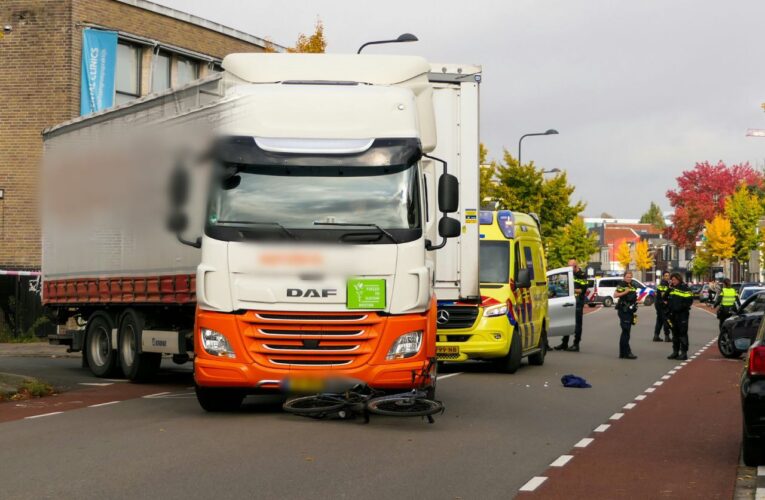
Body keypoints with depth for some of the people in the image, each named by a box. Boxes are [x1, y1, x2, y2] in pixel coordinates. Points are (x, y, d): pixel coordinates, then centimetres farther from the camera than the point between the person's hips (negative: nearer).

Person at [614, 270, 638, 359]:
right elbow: (615, 295, -19)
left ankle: (622, 353, 16)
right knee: (626, 332, -11)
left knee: (625, 332, 11)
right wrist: (624, 292, -26)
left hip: (630, 311, 8)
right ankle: (626, 352, -12)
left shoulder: (632, 286, 17)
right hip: (623, 311, -8)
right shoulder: (621, 285, -7)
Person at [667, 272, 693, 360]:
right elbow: (669, 300, 25)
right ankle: (675, 352, 18)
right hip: (673, 314, 8)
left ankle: (684, 353, -4)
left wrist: (681, 307, -17)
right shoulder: (672, 288, 15)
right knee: (675, 333, 12)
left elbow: (689, 301, -12)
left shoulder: (685, 288, -7)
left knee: (683, 333, -6)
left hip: (682, 314, -7)